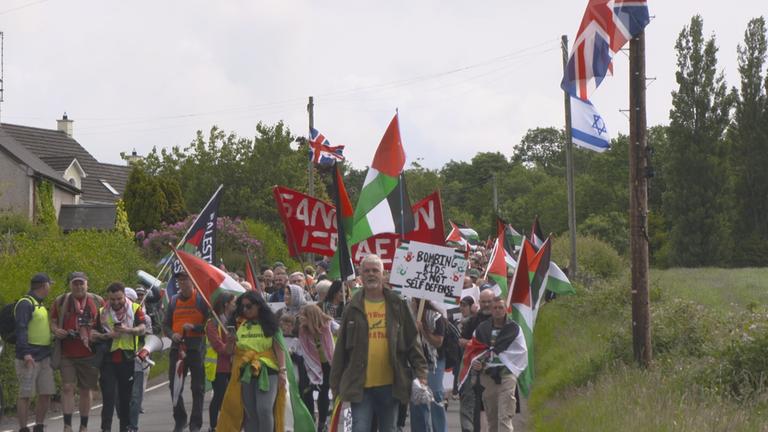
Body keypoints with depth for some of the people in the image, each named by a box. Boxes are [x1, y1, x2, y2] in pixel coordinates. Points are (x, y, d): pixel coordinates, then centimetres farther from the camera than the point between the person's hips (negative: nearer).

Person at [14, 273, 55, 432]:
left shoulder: (40, 304, 20)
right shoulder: (25, 303, -9)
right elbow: (21, 329, -18)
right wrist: (25, 353, -26)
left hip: (44, 357, 9)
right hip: (29, 358, -9)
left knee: (46, 394, 7)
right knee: (26, 395, -6)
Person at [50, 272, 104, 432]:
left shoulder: (97, 302, 7)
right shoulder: (61, 302, 7)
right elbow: (53, 322, 12)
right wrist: (56, 330, -11)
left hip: (90, 354, 1)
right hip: (67, 355, -1)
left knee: (85, 391, 7)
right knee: (67, 387, -10)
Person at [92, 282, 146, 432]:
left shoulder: (135, 309, 3)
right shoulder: (102, 312, 8)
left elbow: (142, 329, -9)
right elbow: (93, 334, 5)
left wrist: (127, 330, -26)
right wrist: (107, 335, -14)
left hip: (128, 359, 0)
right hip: (108, 359, 0)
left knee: (126, 396, 9)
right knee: (108, 394, -9)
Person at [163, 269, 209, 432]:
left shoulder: (202, 300, -3)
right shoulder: (174, 301, 11)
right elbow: (166, 325, 15)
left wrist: (194, 327, -19)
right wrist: (172, 334, -6)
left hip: (196, 349, -4)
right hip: (177, 348, 4)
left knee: (198, 388, 0)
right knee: (174, 385, 6)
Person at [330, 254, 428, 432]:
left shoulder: (398, 306, 5)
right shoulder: (353, 308, 5)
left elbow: (412, 342, 5)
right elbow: (341, 347, 7)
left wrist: (421, 372, -5)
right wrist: (336, 383, 5)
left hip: (390, 385, 1)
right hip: (360, 385, -1)